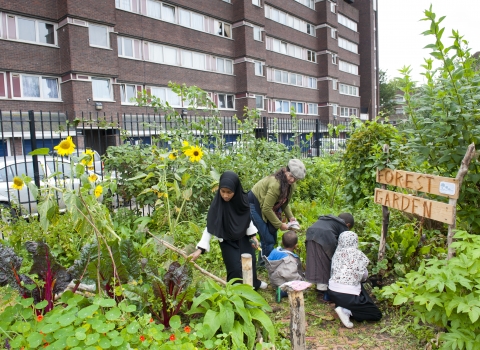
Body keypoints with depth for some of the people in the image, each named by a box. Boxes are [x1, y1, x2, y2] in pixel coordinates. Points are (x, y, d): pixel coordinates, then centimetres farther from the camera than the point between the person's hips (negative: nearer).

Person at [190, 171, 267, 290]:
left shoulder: (242, 200, -17)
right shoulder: (216, 205, -27)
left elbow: (248, 219, -1)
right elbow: (210, 228, -24)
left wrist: (253, 235, 3)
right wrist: (200, 249, -30)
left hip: (243, 238, 4)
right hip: (227, 241, -4)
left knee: (250, 262, 20)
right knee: (235, 268, -6)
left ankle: (253, 283, 49)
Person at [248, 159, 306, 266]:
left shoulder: (291, 185, -6)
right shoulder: (275, 184, -33)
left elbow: (284, 202, 10)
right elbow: (266, 209, -27)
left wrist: (290, 217, -4)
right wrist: (280, 225, -18)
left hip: (268, 206, 9)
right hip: (255, 204, -9)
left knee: (272, 238, 13)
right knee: (268, 239, -8)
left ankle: (263, 262, 32)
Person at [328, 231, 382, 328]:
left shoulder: (337, 253, 2)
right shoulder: (358, 255, -9)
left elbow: (333, 271, 7)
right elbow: (364, 277, 2)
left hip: (332, 292, 6)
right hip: (348, 295, -6)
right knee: (376, 315, 10)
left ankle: (343, 307, 4)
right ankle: (346, 311, -9)